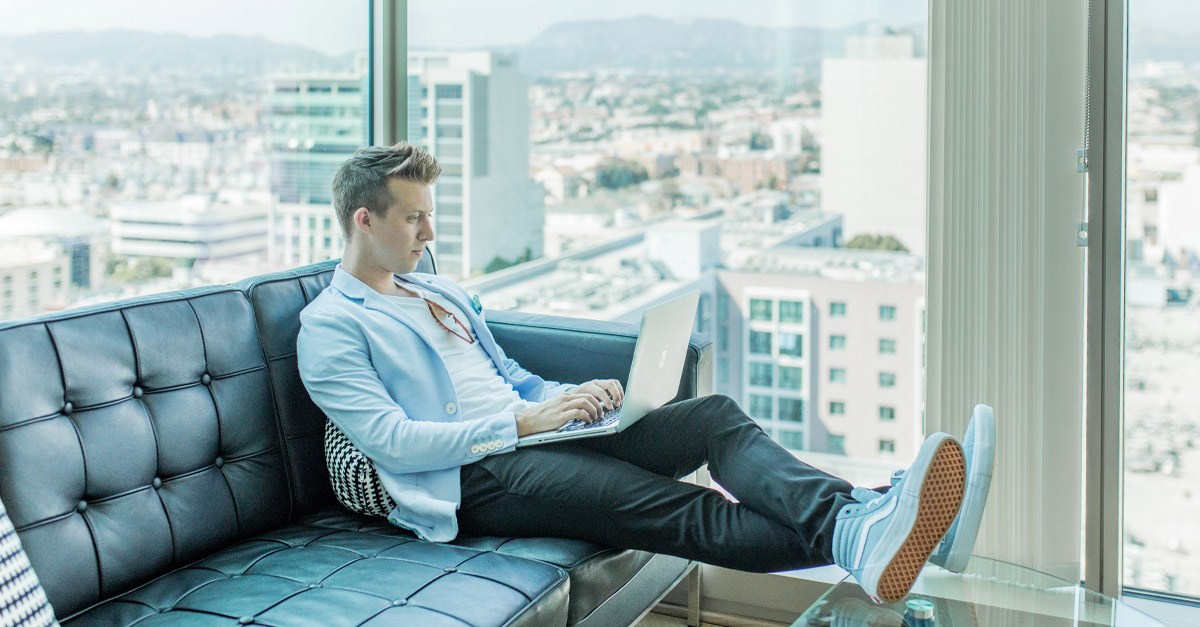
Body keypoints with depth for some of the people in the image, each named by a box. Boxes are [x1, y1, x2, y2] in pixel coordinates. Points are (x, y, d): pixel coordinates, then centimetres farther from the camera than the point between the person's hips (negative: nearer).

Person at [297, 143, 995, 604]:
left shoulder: (442, 292, 24)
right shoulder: (329, 327, -2)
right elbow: (394, 442, -13)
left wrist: (571, 395, 5)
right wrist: (522, 422, -15)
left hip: (529, 430, 8)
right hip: (474, 478, -7)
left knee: (716, 415, -16)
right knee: (666, 506, -30)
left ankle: (856, 517, -40)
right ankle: (847, 544, -47)